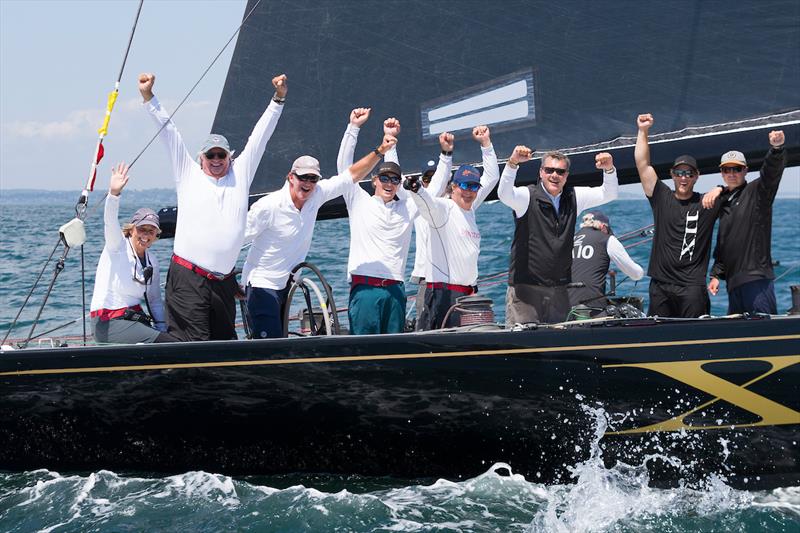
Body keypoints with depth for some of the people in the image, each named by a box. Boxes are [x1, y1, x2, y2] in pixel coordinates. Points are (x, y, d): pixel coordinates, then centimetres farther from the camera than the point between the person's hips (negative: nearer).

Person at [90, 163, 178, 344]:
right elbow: (110, 221, -26)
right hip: (108, 323, -7)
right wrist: (114, 193, -44)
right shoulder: (118, 246, -5)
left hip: (134, 320, 7)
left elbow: (155, 300, 19)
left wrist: (163, 330, 7)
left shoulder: (152, 261, 13)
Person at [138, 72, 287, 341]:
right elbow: (168, 132, 9)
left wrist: (278, 99, 13)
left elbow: (260, 136, 14)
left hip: (223, 282, 4)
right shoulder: (189, 175, 10)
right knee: (193, 345, -10)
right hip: (187, 278, -3)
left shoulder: (241, 175, 14)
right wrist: (148, 97, 6)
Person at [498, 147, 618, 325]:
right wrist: (512, 163, -39)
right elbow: (504, 194, -24)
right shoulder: (527, 196, -5)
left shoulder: (574, 197, 9)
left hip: (560, 290, 4)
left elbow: (608, 194, 7)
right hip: (525, 288, -4)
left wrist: (609, 170, -14)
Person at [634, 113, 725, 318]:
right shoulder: (661, 198, 9)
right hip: (660, 284, 2)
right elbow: (642, 164, 5)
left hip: (692, 287, -2)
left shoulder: (707, 203, 6)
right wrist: (643, 131, 0)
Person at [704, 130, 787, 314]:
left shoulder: (757, 191, 2)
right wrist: (716, 275, 20)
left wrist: (777, 149, -38)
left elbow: (771, 171, -19)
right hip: (734, 281, 7)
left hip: (757, 277, -7)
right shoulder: (724, 203, 21)